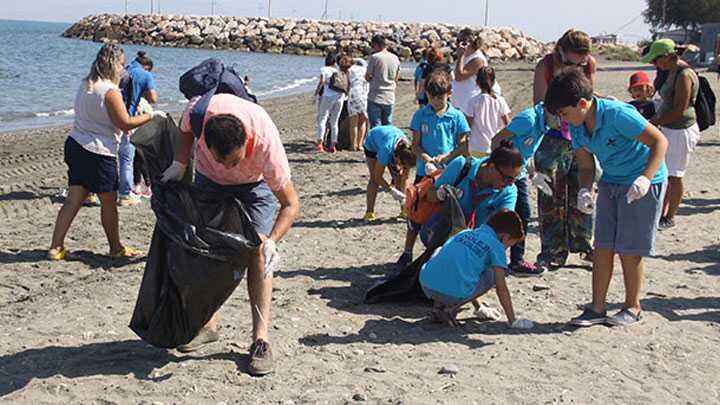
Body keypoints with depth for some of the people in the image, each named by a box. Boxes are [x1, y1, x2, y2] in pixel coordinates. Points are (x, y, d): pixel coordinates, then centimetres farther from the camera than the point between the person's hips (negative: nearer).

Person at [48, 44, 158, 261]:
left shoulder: (85, 85, 10)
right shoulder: (110, 91, -16)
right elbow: (125, 123, -14)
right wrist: (151, 116, -4)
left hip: (75, 145, 8)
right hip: (98, 153, -8)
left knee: (73, 199, 9)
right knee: (109, 201, 7)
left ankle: (56, 247, 8)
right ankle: (116, 248, 20)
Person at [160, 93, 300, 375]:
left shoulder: (266, 142, -41)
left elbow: (291, 205, -32)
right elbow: (185, 130, -7)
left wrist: (271, 242, -44)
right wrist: (179, 164, -17)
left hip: (255, 183, -3)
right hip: (209, 179, 3)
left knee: (257, 252, -14)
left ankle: (261, 338, -11)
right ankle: (208, 323, 19)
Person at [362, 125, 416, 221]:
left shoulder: (407, 150, -33)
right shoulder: (387, 151, -47)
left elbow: (405, 178, -18)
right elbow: (378, 177, -35)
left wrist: (404, 197, -24)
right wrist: (392, 190, -37)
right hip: (372, 144, -4)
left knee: (399, 177, -6)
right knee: (374, 179, -14)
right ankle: (369, 212, -10)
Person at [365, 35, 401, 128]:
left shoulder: (375, 57, -10)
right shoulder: (395, 58, 7)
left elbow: (368, 77, -6)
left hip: (375, 97, -5)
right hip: (390, 98, 5)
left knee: (375, 126, -1)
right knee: (388, 126, 12)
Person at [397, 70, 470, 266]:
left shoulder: (456, 116, -1)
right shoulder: (420, 115, 2)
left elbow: (463, 146, -2)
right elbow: (415, 144, 2)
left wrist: (445, 157, -18)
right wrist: (425, 158, -17)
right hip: (424, 172, 1)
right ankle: (407, 252, 16)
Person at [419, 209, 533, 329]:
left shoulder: (464, 233, 26)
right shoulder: (496, 246, 7)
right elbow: (501, 288, 4)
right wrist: (513, 321, 13)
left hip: (426, 285, 6)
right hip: (453, 295, -5)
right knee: (491, 275, 17)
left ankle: (438, 306, 20)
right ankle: (451, 309, 6)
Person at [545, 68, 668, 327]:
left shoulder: (617, 114, -27)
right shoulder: (576, 127, -5)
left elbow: (660, 142, -22)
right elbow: (586, 165, 4)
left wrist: (645, 178, -34)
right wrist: (585, 189, -17)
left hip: (642, 184, -6)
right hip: (610, 183, 7)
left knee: (629, 249, -1)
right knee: (603, 247, 3)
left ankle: (633, 307, 17)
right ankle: (597, 308, 10)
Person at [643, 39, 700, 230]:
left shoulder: (684, 76, -21)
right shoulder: (673, 72, 9)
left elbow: (679, 111, -23)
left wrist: (653, 122, -16)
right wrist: (655, 119, 8)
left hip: (681, 131, -9)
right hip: (669, 129, 9)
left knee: (674, 176, 2)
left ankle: (670, 218, 14)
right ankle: (662, 212, 27)